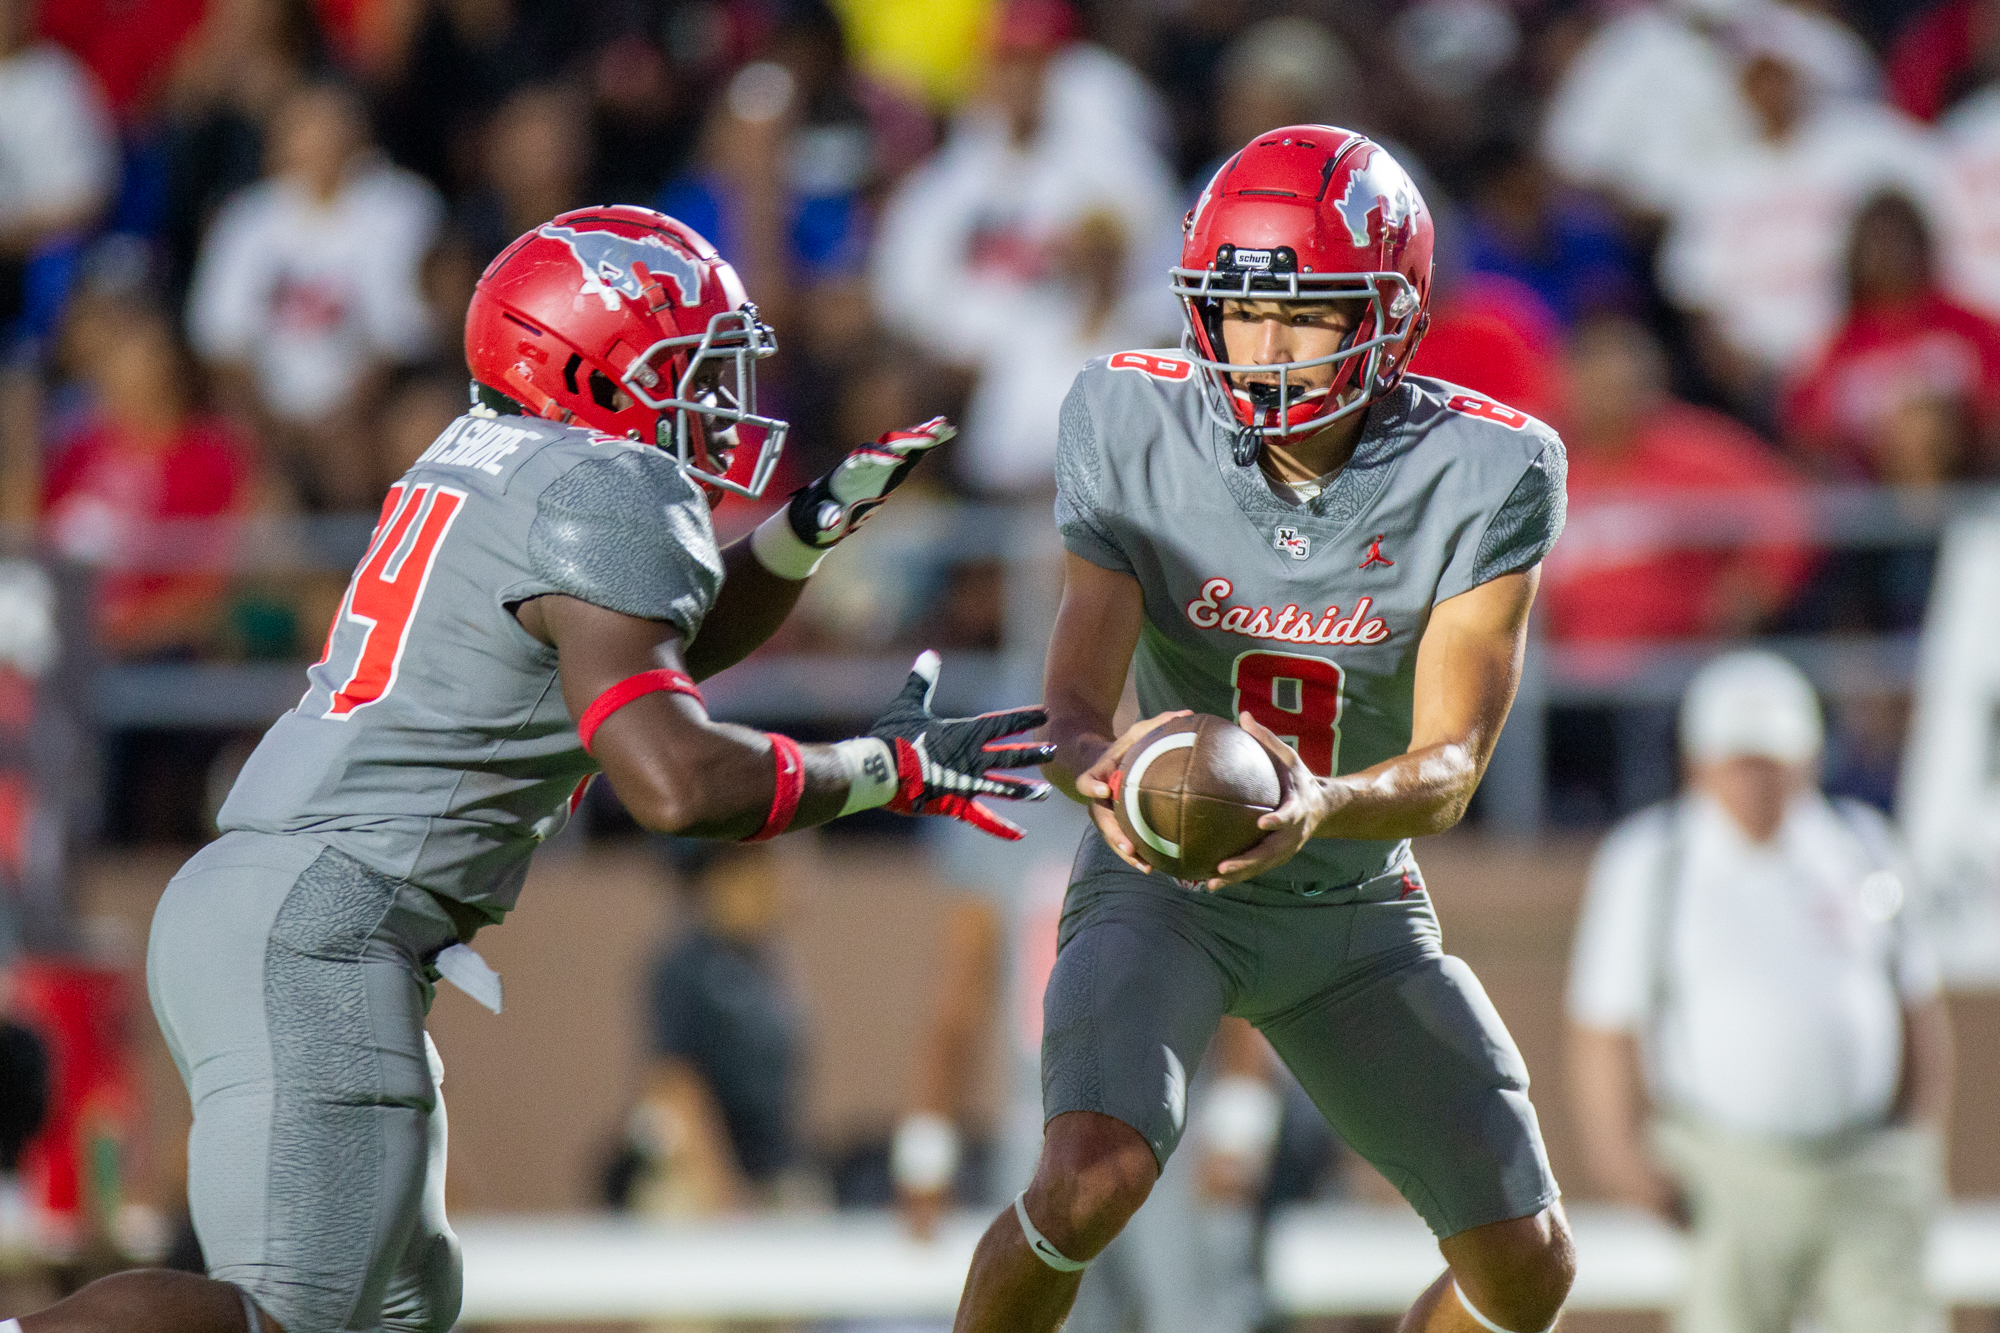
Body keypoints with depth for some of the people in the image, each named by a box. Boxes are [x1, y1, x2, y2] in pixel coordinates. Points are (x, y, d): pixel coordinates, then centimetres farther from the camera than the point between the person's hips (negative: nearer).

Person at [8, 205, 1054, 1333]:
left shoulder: (489, 460, 18)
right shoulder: (609, 503, -11)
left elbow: (678, 633, 35)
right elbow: (676, 784, -21)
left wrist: (814, 522, 20)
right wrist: (888, 768, -8)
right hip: (318, 936, -10)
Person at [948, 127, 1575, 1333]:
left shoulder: (1486, 474, -18)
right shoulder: (1134, 428, -17)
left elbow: (1450, 770, -22)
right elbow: (1076, 704, -19)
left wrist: (1319, 806, -45)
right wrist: (1103, 768, -45)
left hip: (1359, 907, 2)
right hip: (1164, 886, -2)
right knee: (1090, 1183, -28)